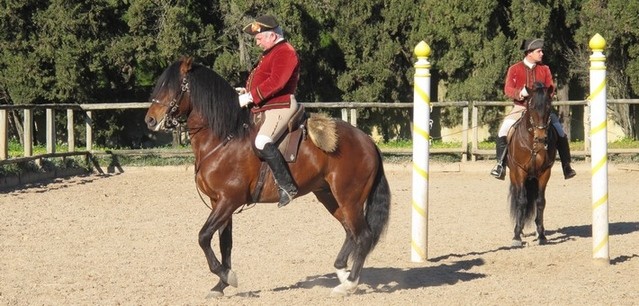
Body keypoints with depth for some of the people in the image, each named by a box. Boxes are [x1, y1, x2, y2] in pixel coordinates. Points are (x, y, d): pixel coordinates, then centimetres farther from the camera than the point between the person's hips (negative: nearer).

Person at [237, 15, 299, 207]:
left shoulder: (285, 52, -12)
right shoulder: (269, 54, 21)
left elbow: (276, 82, -24)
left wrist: (250, 97, -23)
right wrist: (246, 91, 8)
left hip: (281, 107, -12)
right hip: (263, 109, 12)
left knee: (262, 142, -32)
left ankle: (287, 186, -28)